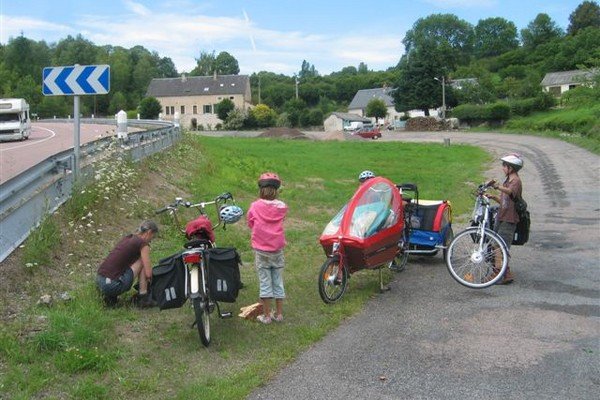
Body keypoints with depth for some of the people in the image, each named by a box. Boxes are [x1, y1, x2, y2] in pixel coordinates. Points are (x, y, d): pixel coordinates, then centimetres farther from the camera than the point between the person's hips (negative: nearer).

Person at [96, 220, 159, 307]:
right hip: (112, 286, -8)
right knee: (142, 261, 6)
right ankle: (143, 298, 7)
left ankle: (110, 296, 16)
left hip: (99, 281, 8)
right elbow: (148, 273, -7)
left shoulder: (128, 238, 21)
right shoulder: (143, 244, -4)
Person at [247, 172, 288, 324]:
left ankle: (266, 315, 10)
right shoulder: (282, 207, -5)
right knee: (278, 282, 12)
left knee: (265, 282, 5)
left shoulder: (255, 206, -8)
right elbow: (280, 221, 6)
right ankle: (279, 314, 18)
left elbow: (250, 224, 5)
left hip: (261, 250, -1)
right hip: (277, 250, 2)